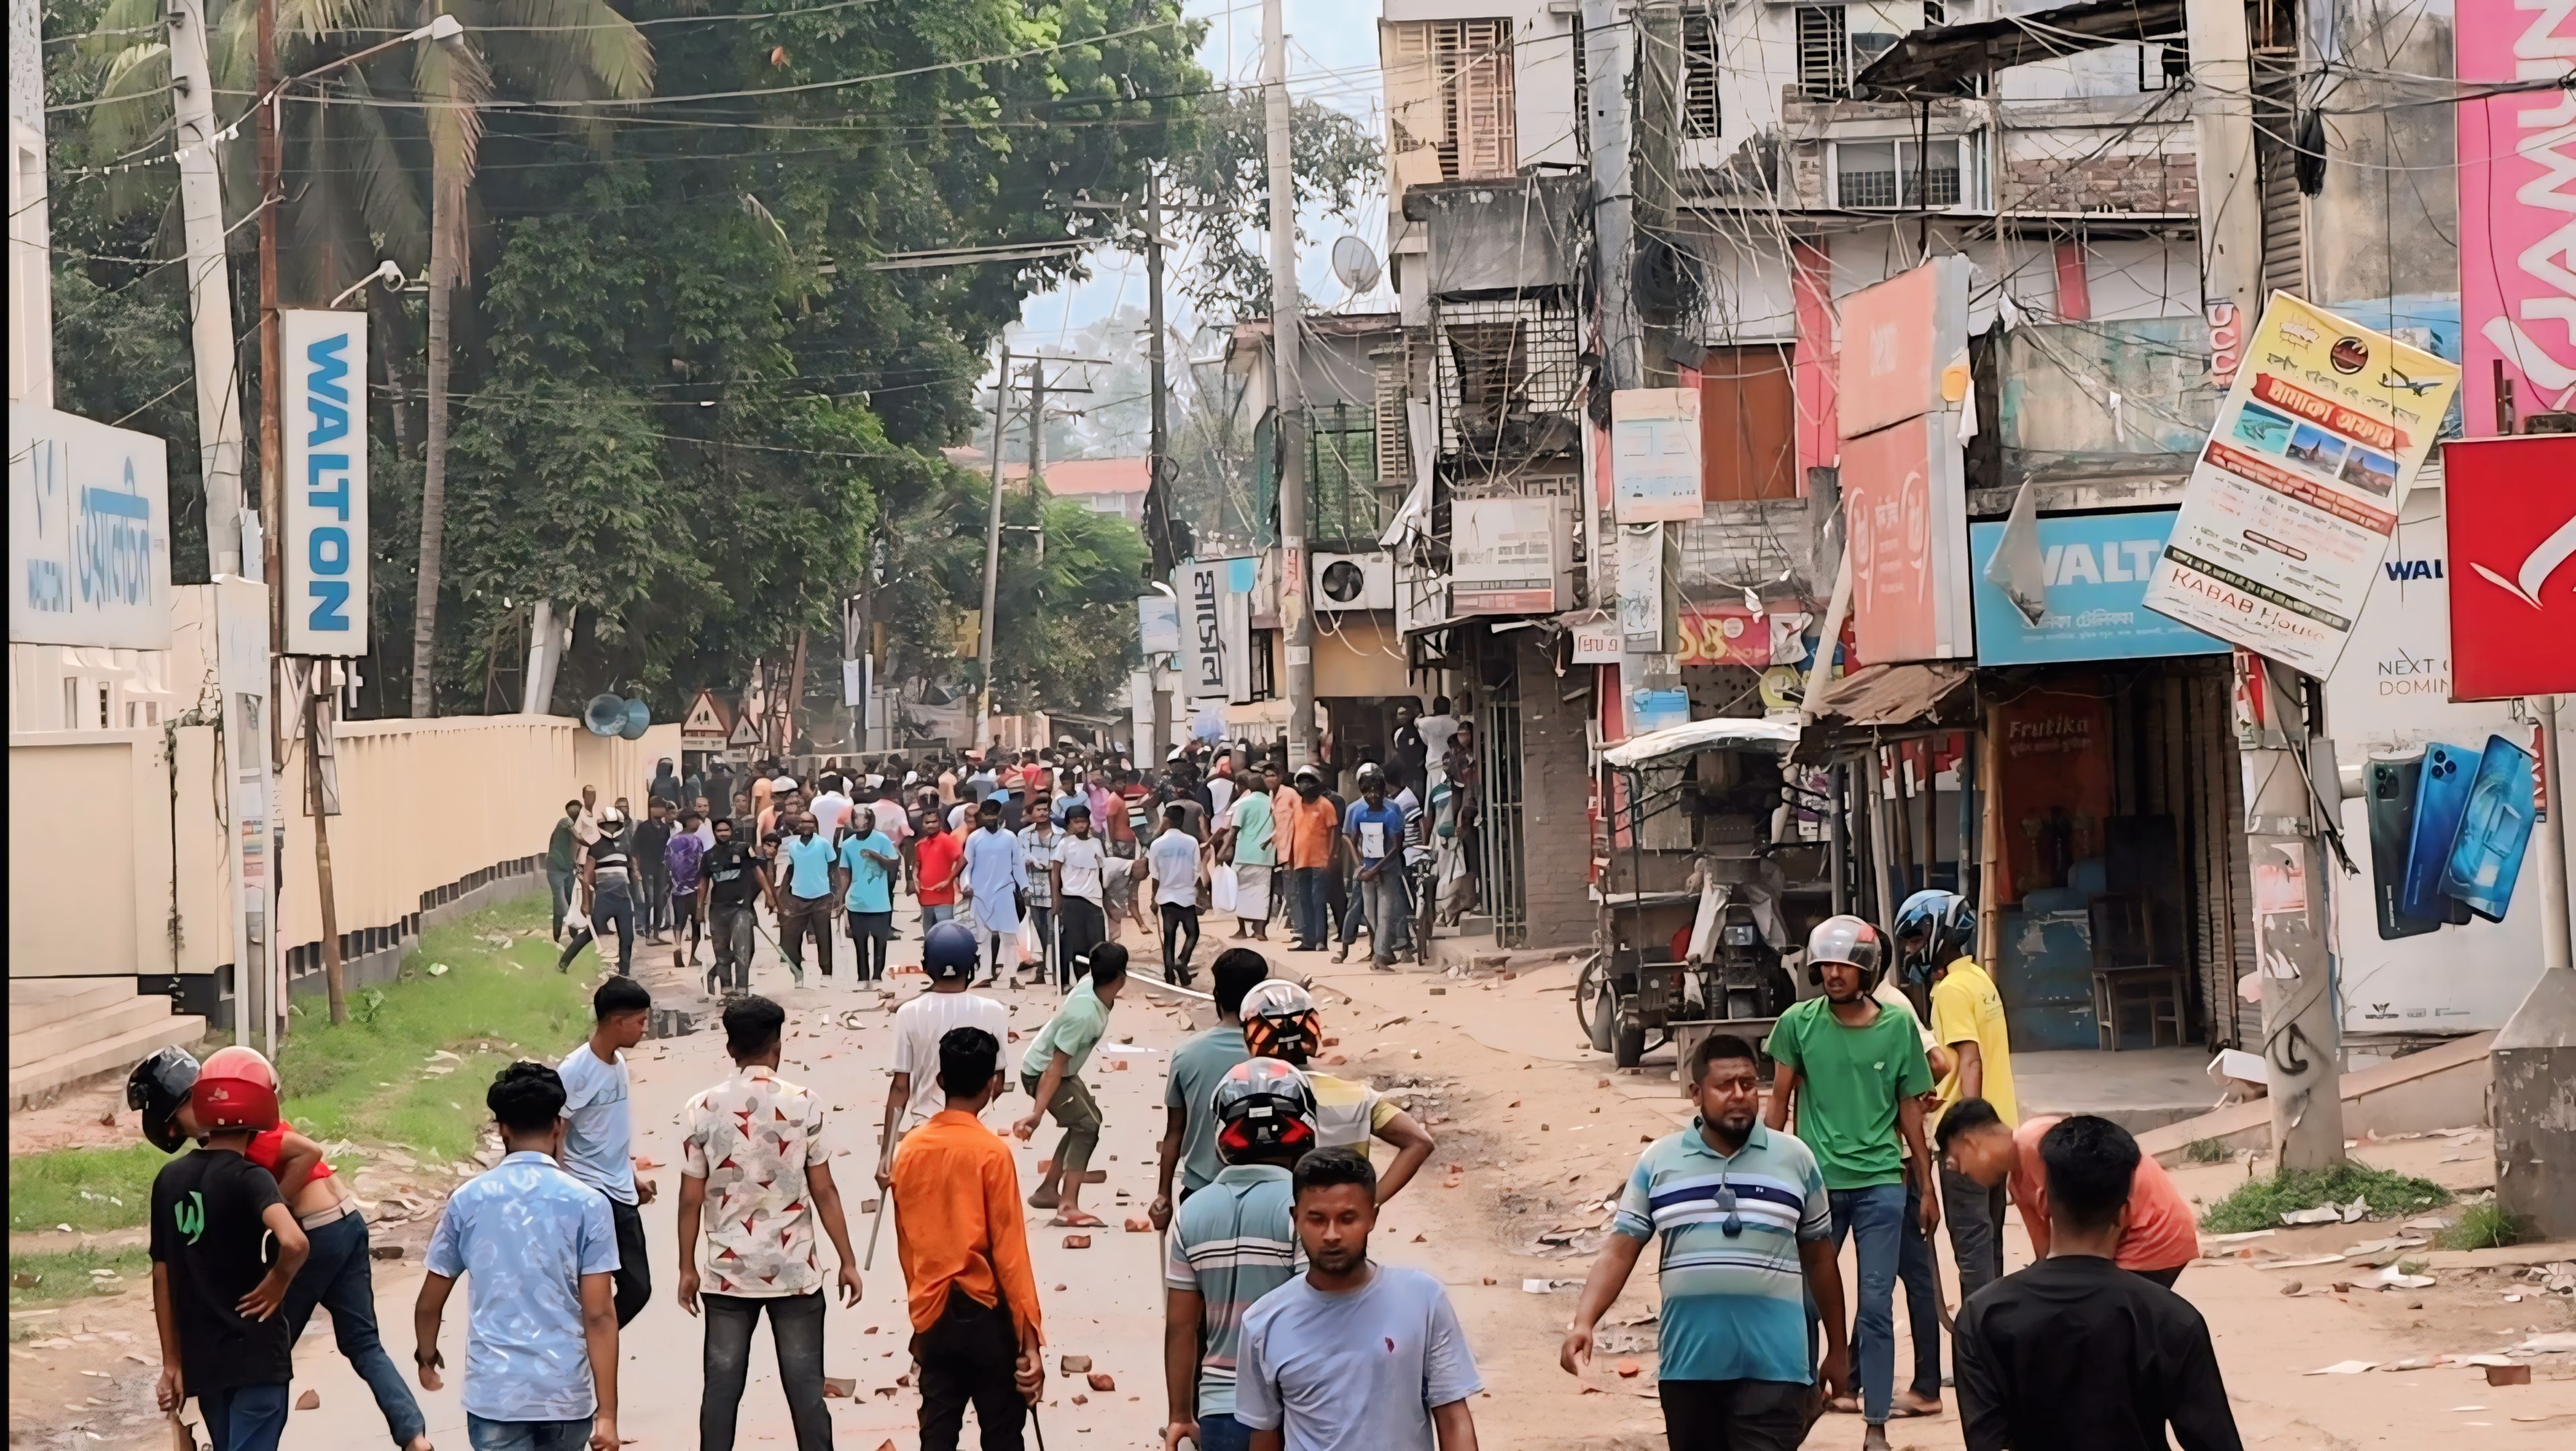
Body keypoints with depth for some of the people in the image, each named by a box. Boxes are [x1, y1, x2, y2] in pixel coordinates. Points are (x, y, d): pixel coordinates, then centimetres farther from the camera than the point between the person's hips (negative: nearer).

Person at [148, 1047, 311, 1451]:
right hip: (256, 1355, -6)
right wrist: (277, 1282, -12)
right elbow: (294, 1243, -34)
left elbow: (163, 1278, 8)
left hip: (200, 1359, 6)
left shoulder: (169, 1179, 4)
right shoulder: (248, 1177, -14)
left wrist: (172, 1364, 14)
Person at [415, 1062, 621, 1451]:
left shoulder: (468, 1200, 1)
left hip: (494, 1392, 0)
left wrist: (426, 1355, 31)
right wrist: (608, 1413, -7)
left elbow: (429, 1303, 10)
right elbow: (599, 1315, -9)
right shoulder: (586, 1203, -5)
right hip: (565, 1391, 0)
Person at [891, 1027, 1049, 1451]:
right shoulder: (992, 1151, -13)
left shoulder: (909, 1150, 2)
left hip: (932, 1316, 4)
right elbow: (1010, 1252, -13)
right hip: (985, 1314, -4)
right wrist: (1030, 1341, -10)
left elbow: (906, 1247, 10)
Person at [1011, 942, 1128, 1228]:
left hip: (1062, 1067, 10)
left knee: (1087, 1120, 21)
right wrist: (1037, 1112, -38)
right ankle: (1068, 1207, -25)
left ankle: (1048, 1190, 27)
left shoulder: (1091, 983, -14)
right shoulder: (1084, 1015, -36)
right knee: (1087, 1126, -18)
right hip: (1041, 1072, -10)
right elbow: (1055, 1068, -36)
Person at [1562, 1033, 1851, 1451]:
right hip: (1687, 1364, 2)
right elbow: (1619, 1251, 1)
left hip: (1771, 1365, -2)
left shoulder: (1795, 1159, 4)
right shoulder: (1658, 1161, 4)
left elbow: (1819, 1260, 11)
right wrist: (1584, 1323, -13)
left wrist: (1837, 1348, 15)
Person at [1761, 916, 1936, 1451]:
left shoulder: (1898, 1026, 0)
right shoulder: (1798, 1023, -2)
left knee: (1876, 1306, 1)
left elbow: (1910, 1108, 7)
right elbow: (1780, 1101, 6)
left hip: (1880, 1184, 0)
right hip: (1816, 1181, 0)